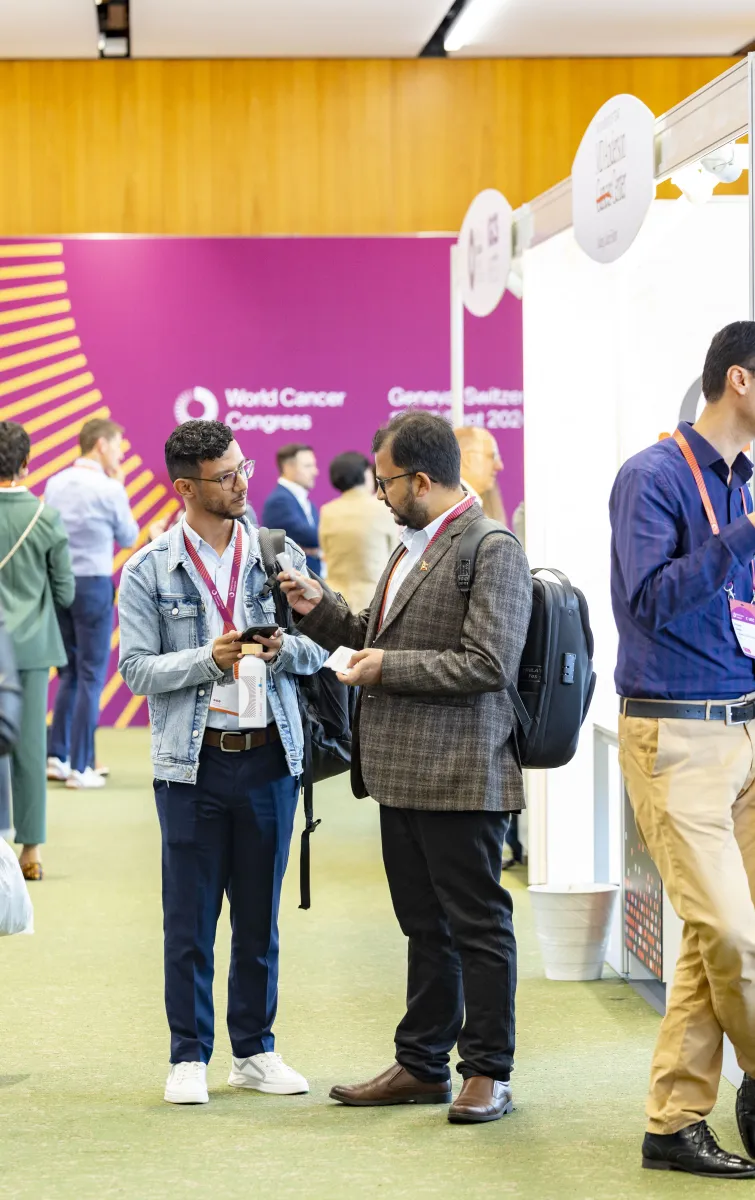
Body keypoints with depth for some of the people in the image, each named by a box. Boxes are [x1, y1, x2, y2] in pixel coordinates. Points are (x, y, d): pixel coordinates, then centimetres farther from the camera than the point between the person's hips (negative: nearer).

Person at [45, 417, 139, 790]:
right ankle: (79, 766, 2)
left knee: (69, 672, 17)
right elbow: (128, 538, 2)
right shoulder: (109, 489, -12)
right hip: (94, 584, -6)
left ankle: (57, 756, 14)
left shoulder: (55, 483, 5)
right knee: (91, 676, 1)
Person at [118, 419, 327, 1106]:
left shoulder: (279, 554, 6)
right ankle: (189, 1056, 13)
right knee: (191, 919, 3)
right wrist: (210, 659, -16)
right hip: (193, 763, -2)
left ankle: (255, 1050, 21)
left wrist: (284, 649, -14)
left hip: (270, 758, 2)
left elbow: (320, 648, 7)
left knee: (260, 915, 10)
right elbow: (136, 667, -4)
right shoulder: (149, 571, -1)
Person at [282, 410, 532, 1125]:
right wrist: (318, 610, 10)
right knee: (425, 926, 16)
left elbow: (488, 664, -21)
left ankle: (489, 1072, 9)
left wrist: (387, 668, -16)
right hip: (403, 772, 9)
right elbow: (378, 636, 25)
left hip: (460, 775, -9)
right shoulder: (412, 546, 16)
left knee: (477, 925, 0)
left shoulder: (491, 551, -14)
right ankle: (422, 1066, 24)